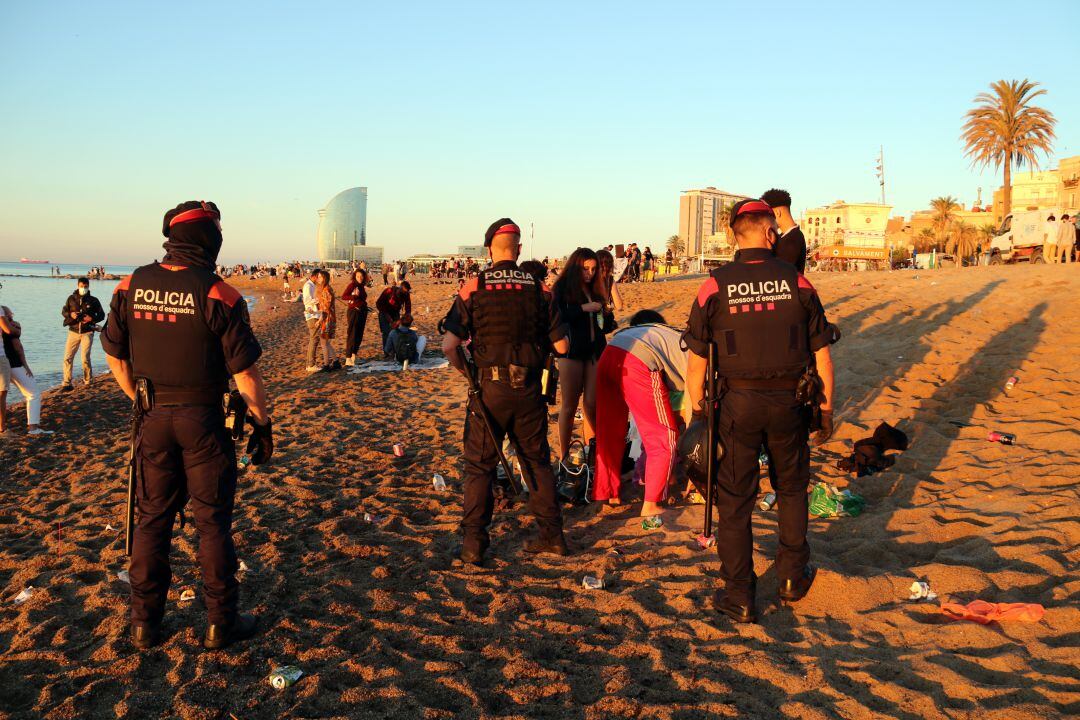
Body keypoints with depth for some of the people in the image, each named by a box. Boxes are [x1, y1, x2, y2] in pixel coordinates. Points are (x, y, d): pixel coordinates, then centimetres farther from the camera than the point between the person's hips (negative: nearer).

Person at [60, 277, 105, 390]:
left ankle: (88, 381, 17)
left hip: (87, 332, -2)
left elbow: (101, 315, 6)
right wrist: (70, 314, -9)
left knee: (85, 359, -3)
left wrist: (92, 318, -13)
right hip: (73, 331, 2)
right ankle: (66, 383, 1)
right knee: (68, 358, -4)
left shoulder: (93, 300, 1)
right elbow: (63, 311, 13)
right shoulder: (71, 298, 6)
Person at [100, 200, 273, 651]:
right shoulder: (218, 296, -14)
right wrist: (262, 423, -2)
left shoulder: (131, 286, 0)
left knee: (152, 519, 15)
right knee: (213, 522, 7)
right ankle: (220, 623, 16)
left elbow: (114, 354, 9)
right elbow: (245, 372, -13)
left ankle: (145, 624, 24)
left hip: (152, 418, 4)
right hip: (203, 420, -4)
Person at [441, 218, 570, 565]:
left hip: (490, 389, -2)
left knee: (480, 465, 9)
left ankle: (473, 542, 8)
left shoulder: (474, 287, -6)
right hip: (529, 389, 2)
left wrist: (462, 366, 10)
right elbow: (561, 346, 2)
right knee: (537, 461, 16)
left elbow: (448, 345, -10)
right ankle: (552, 534, 23)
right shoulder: (538, 288, 1)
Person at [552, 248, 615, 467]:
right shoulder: (562, 289, -1)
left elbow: (607, 327, 17)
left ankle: (590, 450, 9)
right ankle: (564, 455, 10)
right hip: (572, 352, -4)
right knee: (570, 405, 2)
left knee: (592, 404, 2)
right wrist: (583, 308, -19)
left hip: (596, 352, 4)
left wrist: (607, 314, -4)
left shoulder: (597, 290, 12)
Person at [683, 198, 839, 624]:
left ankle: (740, 598, 14)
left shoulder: (715, 286, -6)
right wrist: (826, 409, 12)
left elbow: (696, 361, -5)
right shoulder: (797, 282, -2)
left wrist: (697, 413, 6)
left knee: (734, 500, 8)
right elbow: (822, 355, 2)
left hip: (739, 402, -1)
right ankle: (792, 578, 33)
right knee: (792, 488, 22)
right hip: (788, 401, 2)